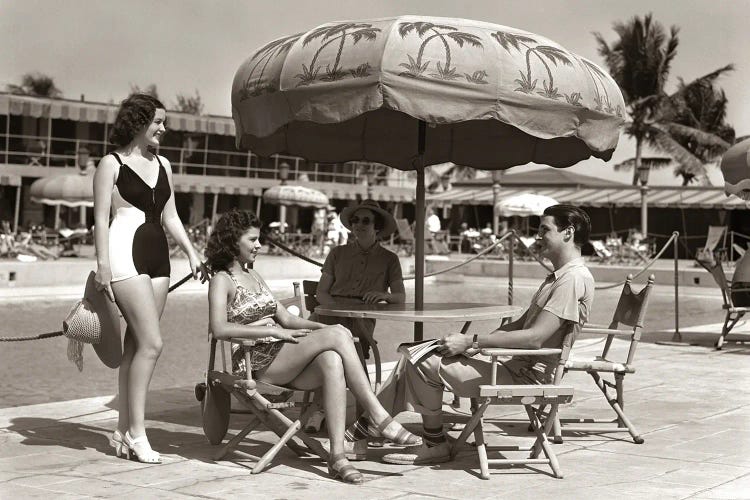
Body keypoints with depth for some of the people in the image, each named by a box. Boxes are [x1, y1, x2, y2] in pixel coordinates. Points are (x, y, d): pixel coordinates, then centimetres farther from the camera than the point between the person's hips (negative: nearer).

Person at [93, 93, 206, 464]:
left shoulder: (163, 165, 18)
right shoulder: (112, 164, -1)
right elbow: (101, 218, -6)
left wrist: (191, 252, 9)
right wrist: (102, 264, -14)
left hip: (158, 256, 7)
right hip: (126, 254, -7)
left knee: (137, 344, 6)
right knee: (151, 343, -14)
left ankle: (123, 430, 12)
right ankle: (136, 433, -8)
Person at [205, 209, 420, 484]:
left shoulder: (253, 276, 25)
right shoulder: (222, 280, 0)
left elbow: (286, 318, 22)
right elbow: (220, 329, -17)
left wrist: (322, 327, 4)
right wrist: (274, 331, -19)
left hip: (282, 359, 7)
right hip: (256, 362, -7)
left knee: (332, 361, -29)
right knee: (338, 335, -24)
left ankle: (338, 454, -38)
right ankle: (378, 416, -22)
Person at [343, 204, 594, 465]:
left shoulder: (574, 278, -15)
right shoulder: (557, 276, 20)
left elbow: (535, 338, -23)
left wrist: (471, 341, -19)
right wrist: (474, 343, 4)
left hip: (527, 377, -10)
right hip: (518, 367, 10)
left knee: (424, 364, -15)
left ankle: (435, 445, -1)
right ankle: (363, 427, 7)